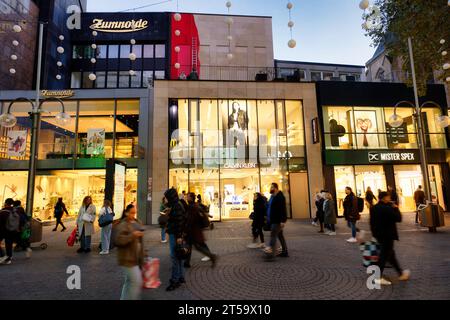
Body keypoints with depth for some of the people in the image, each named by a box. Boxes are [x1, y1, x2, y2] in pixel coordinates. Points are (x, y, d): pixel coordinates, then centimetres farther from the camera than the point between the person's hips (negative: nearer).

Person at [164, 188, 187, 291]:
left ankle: (175, 280, 4)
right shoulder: (177, 205, 13)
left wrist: (179, 236, -23)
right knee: (178, 256, 16)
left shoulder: (177, 206, -17)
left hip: (175, 235, -10)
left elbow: (180, 221, -22)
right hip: (176, 234, 10)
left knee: (174, 257, -4)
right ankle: (181, 277, 25)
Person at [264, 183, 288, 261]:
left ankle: (271, 254, -12)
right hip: (273, 221, 10)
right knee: (280, 236, 16)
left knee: (273, 235, -12)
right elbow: (269, 208, 21)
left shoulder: (280, 197, -15)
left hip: (277, 221, -10)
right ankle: (284, 252, 26)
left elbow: (283, 209, -20)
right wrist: (268, 219, 20)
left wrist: (283, 221, -25)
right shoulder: (272, 197, 14)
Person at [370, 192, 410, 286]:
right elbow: (398, 218, -18)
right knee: (384, 255, -1)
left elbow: (372, 222, 10)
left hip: (378, 235, 9)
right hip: (387, 235, -9)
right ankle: (379, 277, 4)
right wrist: (396, 208, -4)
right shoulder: (387, 208, -21)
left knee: (390, 253, 20)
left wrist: (374, 232, 18)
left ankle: (401, 273, 37)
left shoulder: (374, 208, 5)